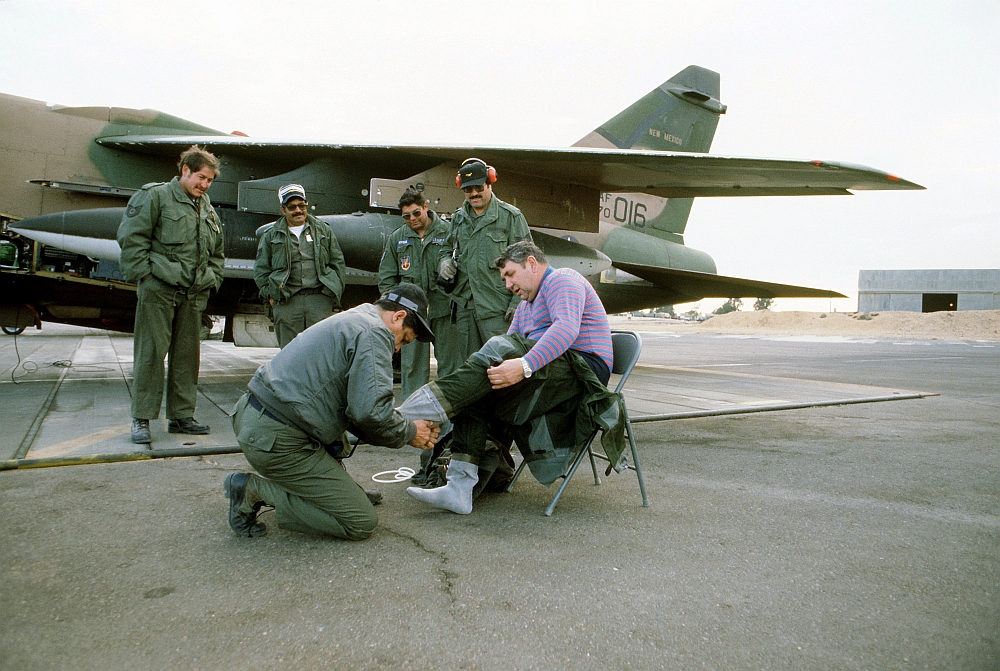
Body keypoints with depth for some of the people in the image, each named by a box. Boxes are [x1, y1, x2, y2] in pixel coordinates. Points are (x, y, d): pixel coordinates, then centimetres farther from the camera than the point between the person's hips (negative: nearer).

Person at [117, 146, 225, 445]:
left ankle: (181, 415, 17)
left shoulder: (207, 209, 18)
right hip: (159, 290, -6)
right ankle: (141, 419, 3)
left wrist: (212, 280, 14)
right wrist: (145, 274, -11)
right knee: (150, 352, -4)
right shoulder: (155, 196, -1)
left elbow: (217, 252, 26)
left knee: (187, 355, 8)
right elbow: (131, 237, -7)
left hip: (194, 295, 6)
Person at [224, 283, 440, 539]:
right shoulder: (375, 332, -10)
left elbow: (358, 408, 22)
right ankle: (256, 489, -4)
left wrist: (408, 427, 15)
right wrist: (409, 432, -1)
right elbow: (370, 411, -20)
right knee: (362, 523, -4)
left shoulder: (350, 321, 21)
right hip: (277, 440, -10)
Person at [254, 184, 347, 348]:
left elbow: (338, 263, 14)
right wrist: (270, 295, 1)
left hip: (320, 299, 0)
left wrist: (335, 292, 5)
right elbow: (261, 270, 14)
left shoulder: (324, 230, 15)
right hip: (286, 303, 0)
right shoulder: (271, 236, 14)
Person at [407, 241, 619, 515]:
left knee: (501, 349, -29)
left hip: (585, 368, -9)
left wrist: (525, 365, -35)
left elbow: (566, 328, -22)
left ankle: (418, 412, -37)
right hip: (553, 375, 9)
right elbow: (507, 355, 17)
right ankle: (458, 488, -20)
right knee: (476, 392, -11)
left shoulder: (563, 279, -1)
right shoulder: (527, 304, 28)